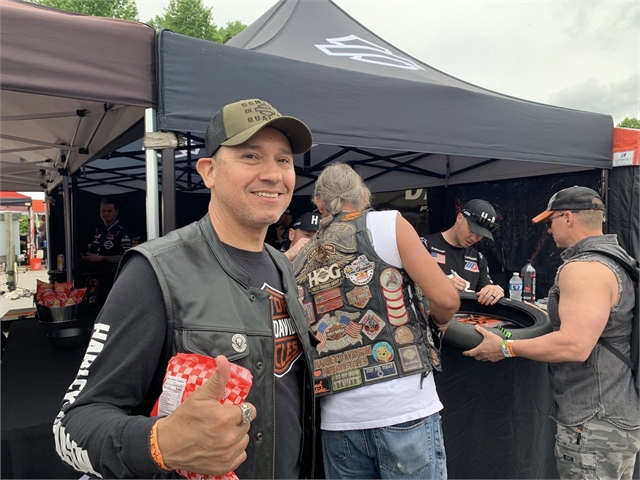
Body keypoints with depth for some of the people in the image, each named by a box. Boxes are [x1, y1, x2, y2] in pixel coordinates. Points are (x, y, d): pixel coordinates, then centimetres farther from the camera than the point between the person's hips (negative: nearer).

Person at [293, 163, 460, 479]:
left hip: (338, 417, 5)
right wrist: (438, 321, 14)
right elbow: (446, 299, -7)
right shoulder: (387, 224, -2)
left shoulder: (301, 262, 12)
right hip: (404, 408, -4)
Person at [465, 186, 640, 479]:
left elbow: (574, 346, -31)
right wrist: (548, 315, 21)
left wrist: (506, 348, -21)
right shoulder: (616, 258, 10)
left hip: (595, 424, -10)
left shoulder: (584, 268, -23)